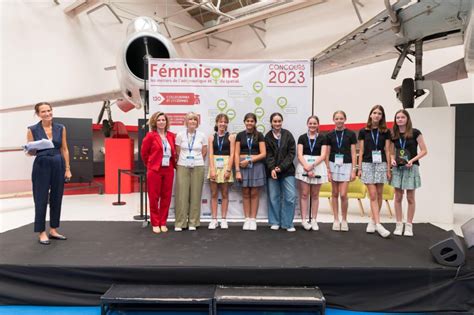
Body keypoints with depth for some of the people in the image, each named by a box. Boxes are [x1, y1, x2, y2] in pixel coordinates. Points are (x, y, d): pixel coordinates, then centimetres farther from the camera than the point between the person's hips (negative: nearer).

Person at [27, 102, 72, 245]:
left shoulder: (61, 128, 5)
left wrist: (68, 168, 2)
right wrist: (31, 150, -24)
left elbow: (64, 149, 6)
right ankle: (42, 233, 13)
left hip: (58, 166, 3)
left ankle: (53, 230, 22)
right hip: (41, 166, -3)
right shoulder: (33, 130, -3)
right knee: (41, 199, 2)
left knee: (57, 199, 9)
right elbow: (30, 152, 0)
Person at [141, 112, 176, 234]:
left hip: (168, 170, 4)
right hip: (154, 170, -4)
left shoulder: (171, 136, 7)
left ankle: (163, 223, 19)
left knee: (166, 197, 7)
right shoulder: (150, 136, -5)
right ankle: (155, 224, 15)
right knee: (154, 197, 3)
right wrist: (150, 165, 8)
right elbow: (144, 153, 2)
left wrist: (174, 164, 9)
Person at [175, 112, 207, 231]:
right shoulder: (180, 135, 1)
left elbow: (204, 152, 10)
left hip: (198, 167, 1)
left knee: (195, 194, 3)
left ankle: (193, 222, 12)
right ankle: (180, 223, 5)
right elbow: (177, 152, 9)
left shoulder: (202, 136, 2)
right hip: (183, 167, 0)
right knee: (182, 194, -2)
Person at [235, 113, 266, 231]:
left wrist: (249, 160, -12)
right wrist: (237, 170, -6)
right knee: (245, 193, 5)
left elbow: (263, 154, -3)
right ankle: (247, 219, 13)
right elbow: (237, 154, 2)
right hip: (243, 166, 1)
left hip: (256, 166, -1)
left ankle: (253, 219, 11)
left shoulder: (259, 135, 3)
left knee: (254, 193, 2)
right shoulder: (240, 135, 6)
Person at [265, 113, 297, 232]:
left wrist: (281, 167, -11)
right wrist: (272, 169, -16)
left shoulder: (288, 135, 2)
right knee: (273, 197, 5)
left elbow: (292, 153, -2)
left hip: (287, 170, 0)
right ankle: (275, 222, 18)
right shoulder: (267, 137, 3)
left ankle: (288, 223, 8)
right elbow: (268, 155, -2)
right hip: (272, 171, 1)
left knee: (290, 197, -4)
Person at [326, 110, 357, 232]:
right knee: (335, 194, 6)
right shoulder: (330, 135, 3)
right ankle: (336, 220, 16)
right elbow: (327, 154, 5)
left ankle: (344, 220, 12)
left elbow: (353, 153, -1)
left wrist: (354, 170, -6)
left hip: (346, 166, -2)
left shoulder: (350, 134, -1)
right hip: (333, 165, 2)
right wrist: (328, 170, 0)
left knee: (343, 194, -7)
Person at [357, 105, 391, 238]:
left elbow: (387, 151, 6)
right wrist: (359, 168, 2)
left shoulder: (385, 132, 6)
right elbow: (361, 151, 5)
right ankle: (378, 224, -7)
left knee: (379, 194, 5)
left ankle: (373, 221, 18)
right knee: (373, 195, -6)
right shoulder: (363, 131, 4)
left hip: (381, 164, 2)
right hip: (367, 164, -2)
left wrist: (388, 169, 2)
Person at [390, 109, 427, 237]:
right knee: (398, 197, 5)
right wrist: (392, 160, -5)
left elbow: (424, 151, -5)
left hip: (411, 168, -3)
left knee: (410, 198, 3)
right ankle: (399, 225, 13)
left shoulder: (415, 133, -5)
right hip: (397, 168, 3)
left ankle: (409, 225, 14)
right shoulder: (394, 135, 7)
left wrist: (412, 160, -17)